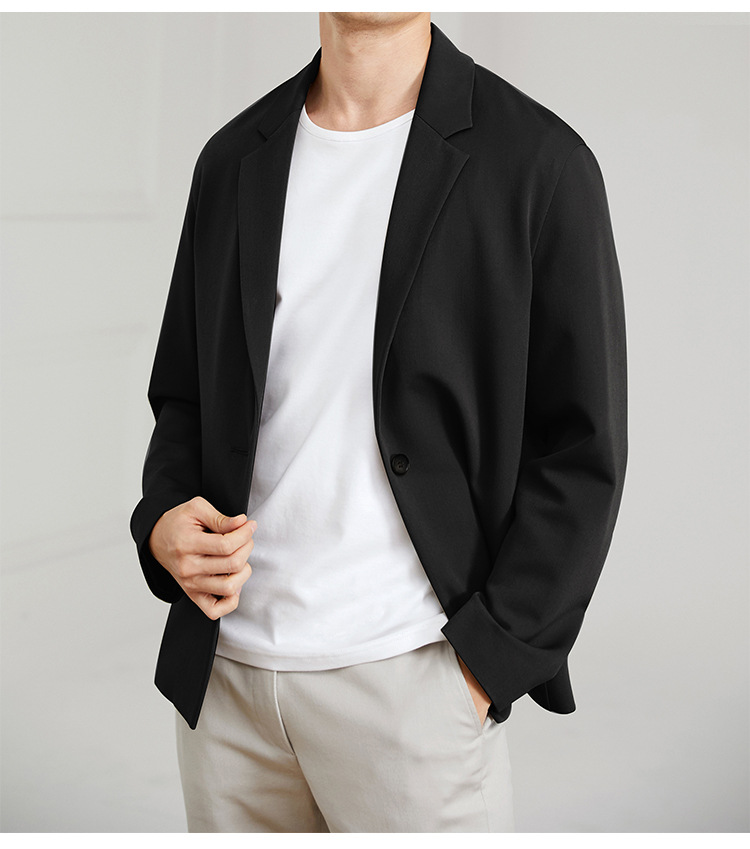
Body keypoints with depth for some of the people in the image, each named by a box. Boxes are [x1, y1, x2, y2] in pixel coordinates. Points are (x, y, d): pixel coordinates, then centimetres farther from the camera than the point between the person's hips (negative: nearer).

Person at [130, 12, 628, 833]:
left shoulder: (540, 160, -5)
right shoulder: (232, 158, 9)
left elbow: (582, 451, -5)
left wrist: (484, 667, -10)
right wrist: (162, 522, -3)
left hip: (408, 677, -4)